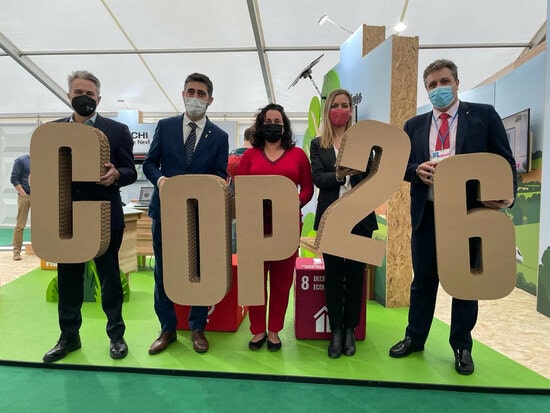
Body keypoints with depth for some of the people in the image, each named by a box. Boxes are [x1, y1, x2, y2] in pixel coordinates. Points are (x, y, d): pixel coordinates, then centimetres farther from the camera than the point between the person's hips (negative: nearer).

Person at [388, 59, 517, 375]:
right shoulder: (414, 125, 10)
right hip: (427, 214, 2)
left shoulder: (484, 115, 2)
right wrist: (417, 170, -14)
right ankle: (415, 338, 30)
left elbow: (505, 160, -1)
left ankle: (462, 347, 29)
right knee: (423, 279, 13)